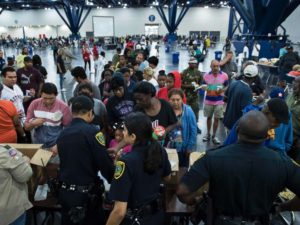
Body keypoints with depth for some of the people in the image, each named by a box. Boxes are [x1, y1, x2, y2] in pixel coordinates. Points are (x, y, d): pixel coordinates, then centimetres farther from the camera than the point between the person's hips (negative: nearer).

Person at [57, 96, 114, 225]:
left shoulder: (62, 134, 4)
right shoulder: (92, 132, -16)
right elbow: (105, 164, -18)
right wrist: (114, 183, -1)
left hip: (65, 192, 6)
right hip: (86, 194, -6)